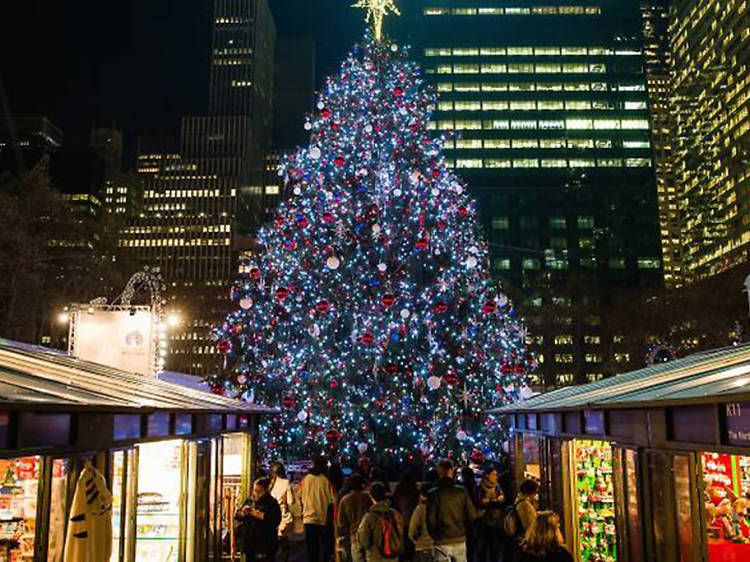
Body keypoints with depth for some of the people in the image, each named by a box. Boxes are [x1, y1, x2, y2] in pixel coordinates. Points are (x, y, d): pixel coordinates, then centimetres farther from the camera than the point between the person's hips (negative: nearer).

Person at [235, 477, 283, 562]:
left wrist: (261, 515, -23)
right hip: (249, 542, 6)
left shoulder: (272, 503, -5)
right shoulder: (249, 501, 11)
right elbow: (237, 516, 13)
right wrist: (243, 513, -8)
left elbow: (276, 520, -17)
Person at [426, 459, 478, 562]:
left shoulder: (433, 494, -9)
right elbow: (472, 516, -3)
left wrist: (435, 536, 8)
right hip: (460, 540, 2)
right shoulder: (462, 491, -3)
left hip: (442, 542, -2)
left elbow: (431, 520, -10)